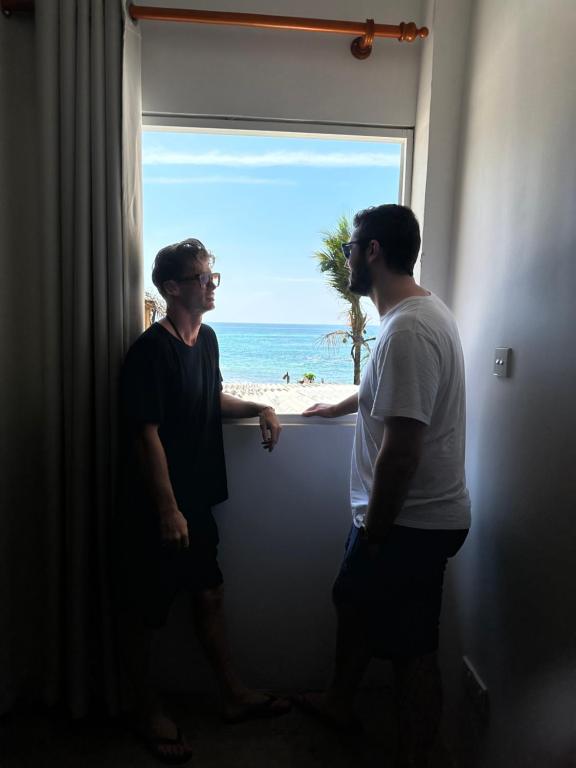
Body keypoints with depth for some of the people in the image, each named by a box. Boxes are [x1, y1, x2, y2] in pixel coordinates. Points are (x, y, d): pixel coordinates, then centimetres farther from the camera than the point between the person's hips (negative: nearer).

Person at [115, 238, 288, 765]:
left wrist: (259, 408, 4)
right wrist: (168, 510, -20)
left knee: (209, 595, 19)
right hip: (154, 507, -8)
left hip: (198, 499, 8)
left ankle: (234, 694, 37)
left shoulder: (207, 338, 6)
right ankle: (148, 708, 34)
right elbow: (147, 434, -20)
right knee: (144, 611, 12)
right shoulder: (150, 350, -19)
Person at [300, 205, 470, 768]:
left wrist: (374, 532, -17)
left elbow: (401, 449, -28)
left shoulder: (408, 329, -26)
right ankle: (339, 702, 49)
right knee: (355, 601, 25)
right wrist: (340, 406, 39)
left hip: (410, 522, -10)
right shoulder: (422, 311, 7)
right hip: (409, 512, 10)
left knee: (411, 649, 9)